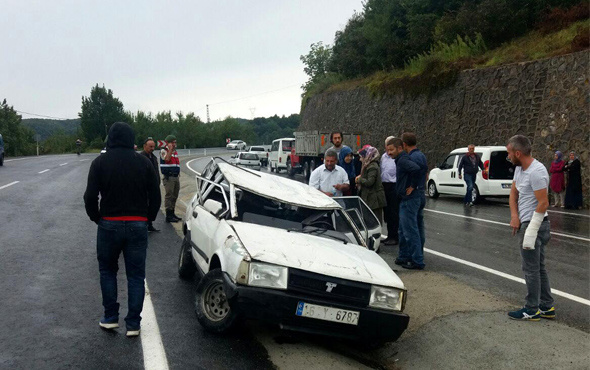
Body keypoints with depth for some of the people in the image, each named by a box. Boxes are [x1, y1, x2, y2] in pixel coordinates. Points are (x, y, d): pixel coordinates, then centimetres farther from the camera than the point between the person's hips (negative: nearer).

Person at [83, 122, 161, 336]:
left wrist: (96, 218, 9)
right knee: (136, 275, 8)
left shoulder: (100, 162, -3)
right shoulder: (144, 162, 2)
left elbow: (90, 196, -7)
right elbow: (155, 196, 3)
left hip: (109, 224, -1)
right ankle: (133, 324, 9)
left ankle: (110, 318, 16)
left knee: (107, 270, 18)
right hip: (138, 225, 1)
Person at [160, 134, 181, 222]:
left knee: (174, 196, 11)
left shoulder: (175, 151, 19)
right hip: (168, 177, -8)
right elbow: (167, 159, -24)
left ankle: (172, 214, 20)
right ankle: (168, 216, -8)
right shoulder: (163, 151, -4)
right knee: (169, 196, -9)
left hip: (176, 177, 8)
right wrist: (170, 149, -16)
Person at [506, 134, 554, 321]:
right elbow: (513, 193, 14)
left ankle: (531, 310, 9)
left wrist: (531, 232, -22)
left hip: (534, 224, -10)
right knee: (538, 268, 16)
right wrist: (514, 216, -3)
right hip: (526, 223, 10)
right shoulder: (520, 168, 8)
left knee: (531, 269, -1)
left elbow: (543, 203, -23)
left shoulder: (536, 172, -22)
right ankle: (546, 307, 25)